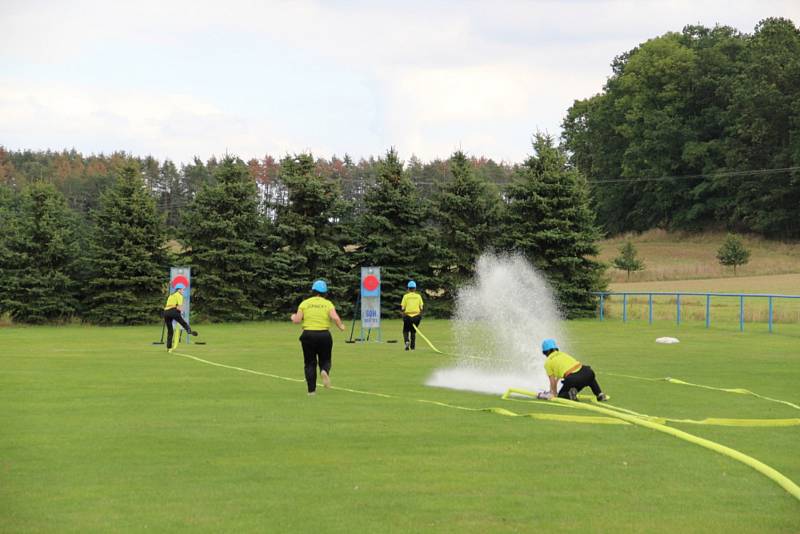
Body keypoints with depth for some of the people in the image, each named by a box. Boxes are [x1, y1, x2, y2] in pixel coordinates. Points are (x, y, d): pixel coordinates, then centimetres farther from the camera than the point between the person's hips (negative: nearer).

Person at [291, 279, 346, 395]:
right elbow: (335, 317, -13)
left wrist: (293, 317, 20)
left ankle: (311, 389, 2)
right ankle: (325, 371, -21)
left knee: (310, 363, 9)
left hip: (308, 335, 0)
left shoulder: (304, 303, 3)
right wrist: (341, 326, 6)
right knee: (325, 360, 14)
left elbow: (297, 320, -3)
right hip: (324, 335, 0)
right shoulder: (328, 303, 1)